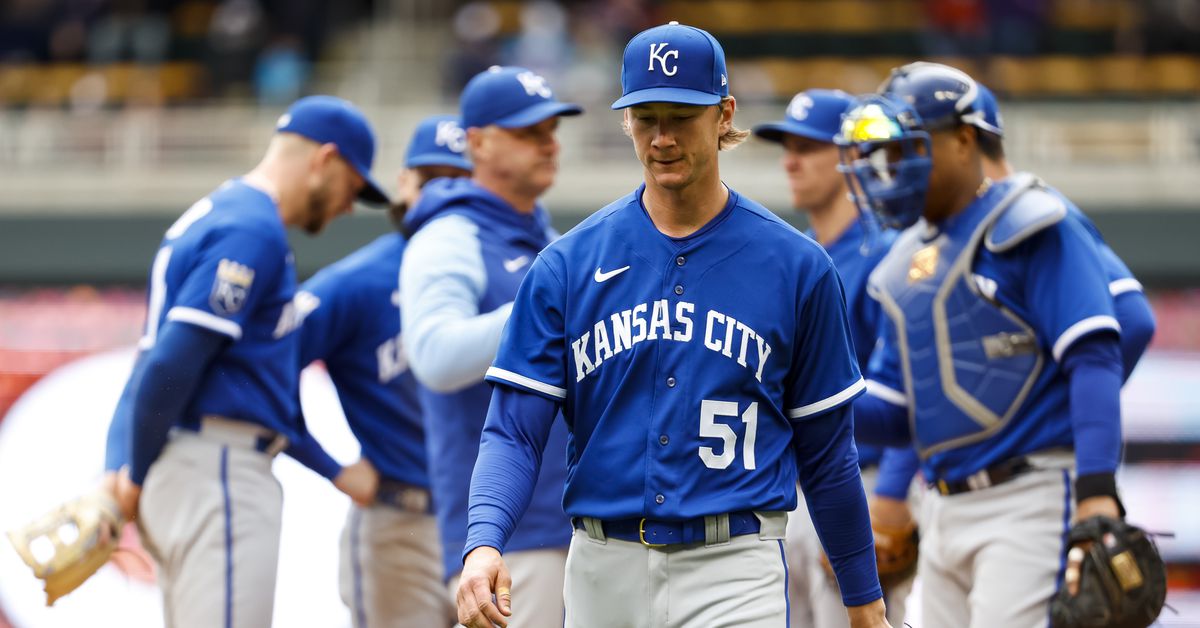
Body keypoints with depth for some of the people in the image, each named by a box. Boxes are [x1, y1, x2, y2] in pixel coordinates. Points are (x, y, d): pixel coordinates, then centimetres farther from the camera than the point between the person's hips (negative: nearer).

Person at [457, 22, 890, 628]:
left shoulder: (796, 267, 2)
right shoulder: (565, 266, 3)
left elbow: (825, 451, 8)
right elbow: (514, 430, -1)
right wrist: (484, 543, -20)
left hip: (734, 575, -2)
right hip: (602, 572, 2)